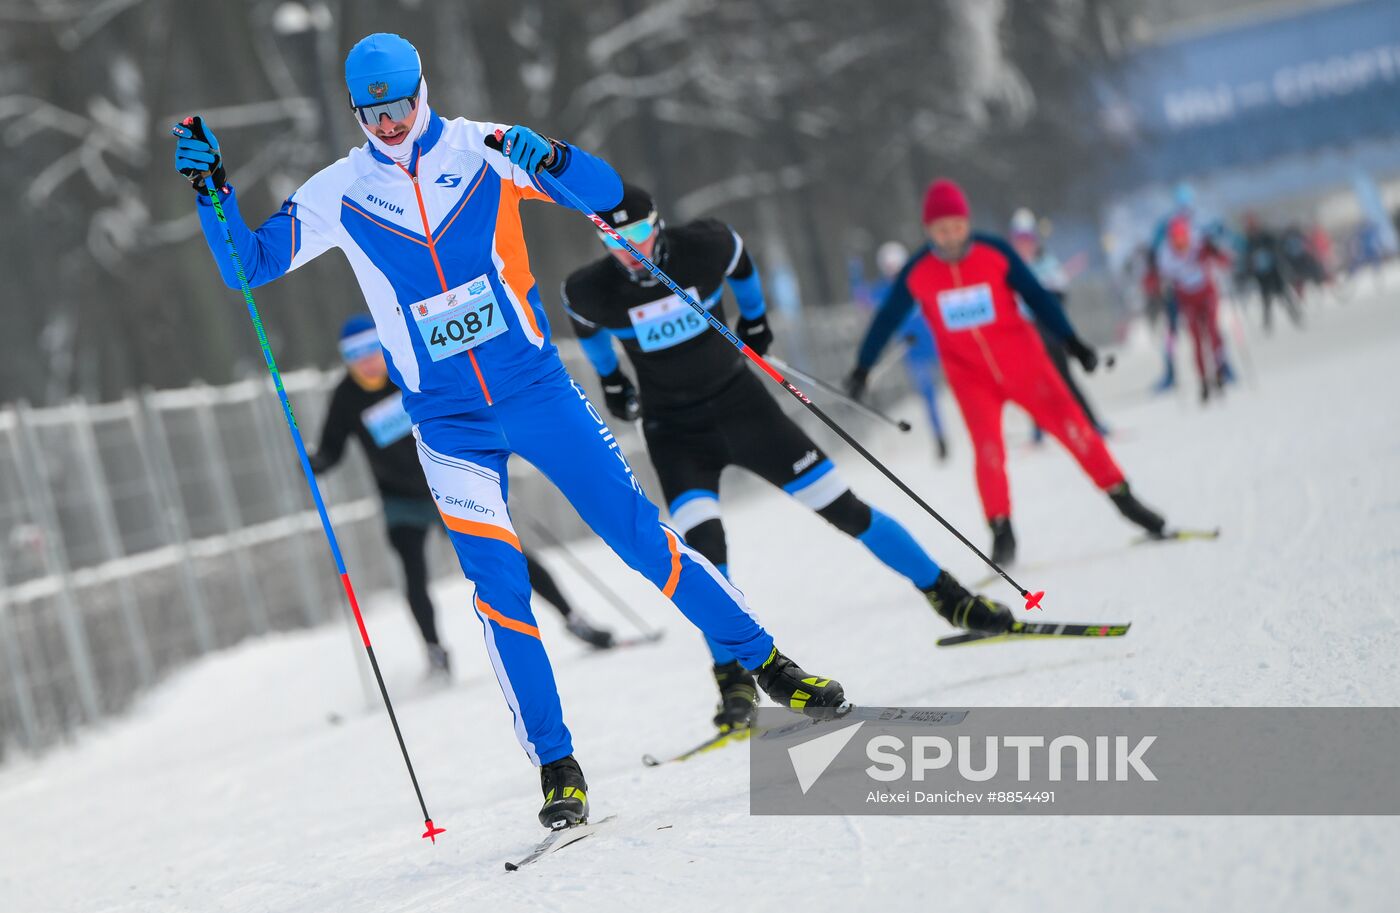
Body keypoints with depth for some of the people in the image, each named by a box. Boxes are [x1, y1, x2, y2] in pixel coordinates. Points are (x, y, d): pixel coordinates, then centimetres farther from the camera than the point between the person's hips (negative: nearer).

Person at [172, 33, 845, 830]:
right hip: (450, 426, 0)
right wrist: (213, 188, -17)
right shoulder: (339, 194, -3)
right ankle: (557, 768, -2)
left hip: (539, 389, 0)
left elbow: (606, 192, -8)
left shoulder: (480, 150, -5)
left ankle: (767, 662, 18)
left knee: (641, 535, 2)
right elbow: (249, 265, -1)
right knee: (499, 584, -10)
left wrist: (546, 156, -28)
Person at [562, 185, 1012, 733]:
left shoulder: (705, 247, -15)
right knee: (702, 543, -24)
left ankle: (949, 597, 17)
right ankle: (733, 679, -14)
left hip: (741, 404, 1)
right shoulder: (593, 291, -16)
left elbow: (740, 261, 9)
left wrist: (754, 319, 22)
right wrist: (610, 379, 21)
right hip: (674, 431, -1)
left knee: (844, 508, 1)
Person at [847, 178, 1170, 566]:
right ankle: (1001, 531, -5)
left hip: (1023, 363, 0)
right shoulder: (917, 274, -7)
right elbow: (887, 320, 4)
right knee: (988, 450, -18)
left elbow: (1037, 296, -3)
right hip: (970, 375, 0)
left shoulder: (995, 253, -9)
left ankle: (1122, 497, 11)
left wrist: (1072, 342, -5)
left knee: (1072, 428, -3)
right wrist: (863, 367, 3)